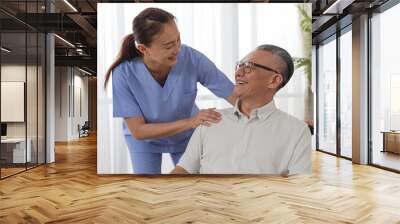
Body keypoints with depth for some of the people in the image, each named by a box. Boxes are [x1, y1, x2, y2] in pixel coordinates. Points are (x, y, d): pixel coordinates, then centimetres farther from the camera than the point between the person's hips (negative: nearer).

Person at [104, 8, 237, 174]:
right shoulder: (123, 74, -31)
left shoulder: (192, 58, -31)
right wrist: (189, 122, -35)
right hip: (145, 140, -1)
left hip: (186, 135, 1)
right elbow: (138, 131, -26)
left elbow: (236, 97, -25)